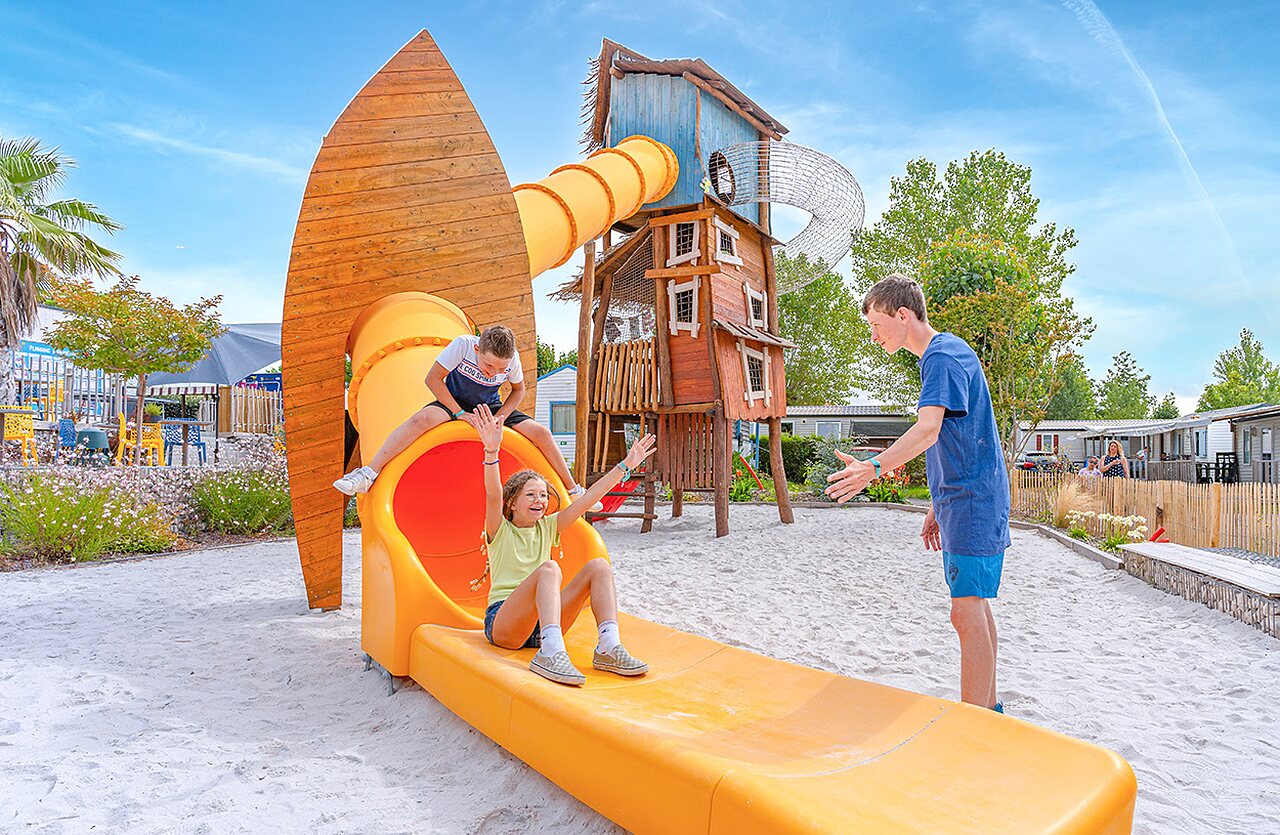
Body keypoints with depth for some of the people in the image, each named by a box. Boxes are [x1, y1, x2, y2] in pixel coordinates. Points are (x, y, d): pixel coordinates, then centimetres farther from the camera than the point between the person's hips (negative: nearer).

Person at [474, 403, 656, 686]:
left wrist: (626, 465, 1)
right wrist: (492, 451, -38)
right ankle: (550, 652, -47)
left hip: (541, 624, 5)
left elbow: (587, 499, 8)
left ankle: (608, 647, -26)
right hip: (502, 622, -5)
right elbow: (493, 495, -20)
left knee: (600, 566, -13)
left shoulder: (547, 528, 16)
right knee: (549, 568, -32)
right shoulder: (500, 531, 2)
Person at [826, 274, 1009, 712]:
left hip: (971, 502, -10)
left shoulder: (943, 356, -13)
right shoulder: (942, 355, 18)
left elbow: (927, 431, -30)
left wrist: (873, 468, -43)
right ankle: (989, 708, 28)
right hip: (962, 500, 11)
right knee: (975, 604, 16)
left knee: (967, 611, -9)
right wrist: (939, 508, 24)